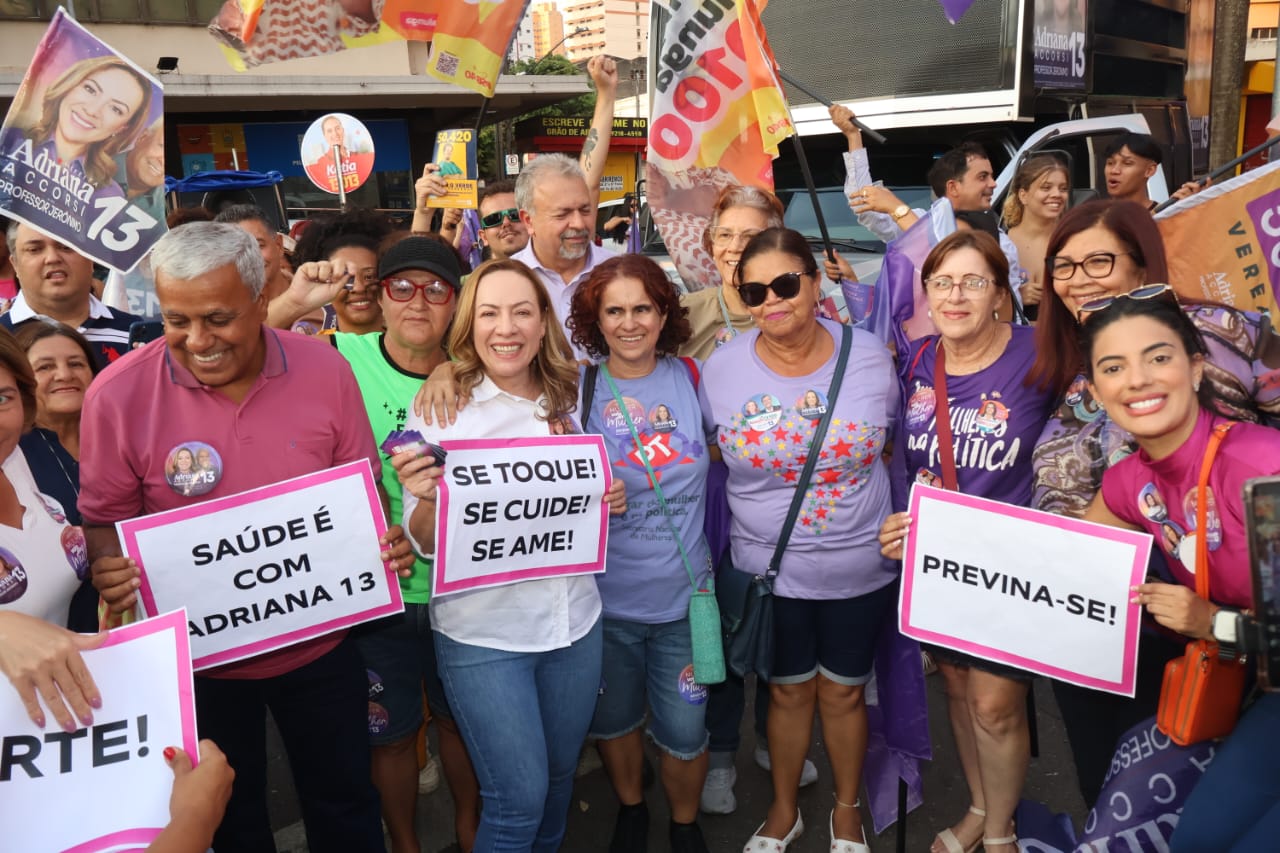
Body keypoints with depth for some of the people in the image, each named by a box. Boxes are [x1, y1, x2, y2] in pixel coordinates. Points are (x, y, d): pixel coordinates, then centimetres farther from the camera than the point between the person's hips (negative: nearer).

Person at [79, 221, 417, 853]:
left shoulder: (324, 371, -11)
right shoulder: (117, 393, -14)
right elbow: (106, 517, -3)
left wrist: (386, 542, -19)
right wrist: (110, 570, -24)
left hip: (319, 644, 1)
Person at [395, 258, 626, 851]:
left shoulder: (569, 401, 2)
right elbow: (425, 542, -10)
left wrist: (610, 501, -7)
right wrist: (425, 499, -32)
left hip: (575, 621, 5)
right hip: (482, 634, -4)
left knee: (559, 776, 20)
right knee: (519, 797, 0)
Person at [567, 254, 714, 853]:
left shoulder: (690, 377, -4)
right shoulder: (575, 391, -8)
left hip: (684, 595, 0)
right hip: (605, 599, 0)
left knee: (683, 730, 11)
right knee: (614, 718, 20)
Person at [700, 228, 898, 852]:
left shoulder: (870, 357, -9)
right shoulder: (721, 369, -11)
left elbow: (888, 444, 5)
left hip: (860, 567, 0)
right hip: (769, 569, 0)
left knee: (842, 693, 17)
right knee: (789, 691, 18)